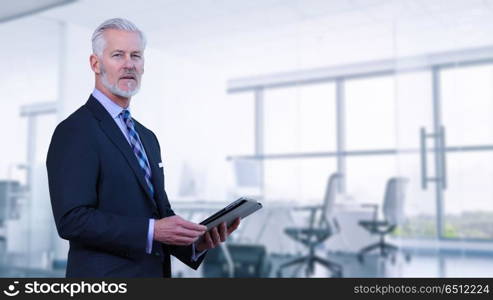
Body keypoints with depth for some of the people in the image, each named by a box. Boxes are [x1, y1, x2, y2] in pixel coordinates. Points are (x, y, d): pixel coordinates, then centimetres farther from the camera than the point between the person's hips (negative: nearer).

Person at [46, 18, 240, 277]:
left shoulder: (147, 138, 12)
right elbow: (71, 219, -21)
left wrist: (197, 241, -4)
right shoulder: (74, 132, -12)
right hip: (104, 283, -7)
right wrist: (152, 231, -24)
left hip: (155, 272, 7)